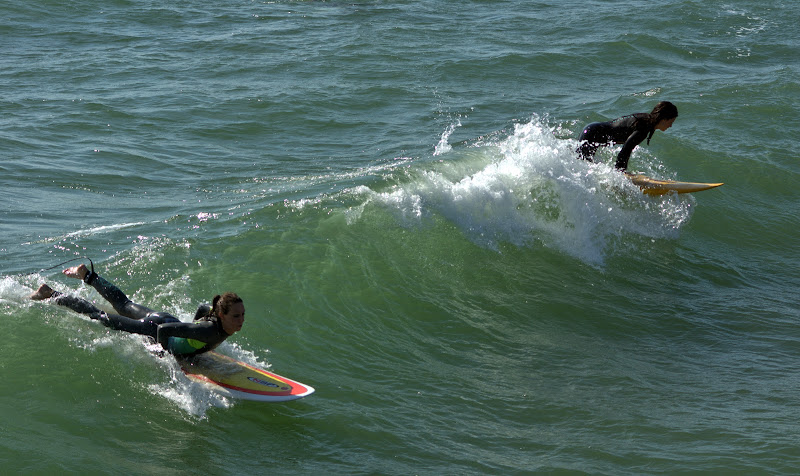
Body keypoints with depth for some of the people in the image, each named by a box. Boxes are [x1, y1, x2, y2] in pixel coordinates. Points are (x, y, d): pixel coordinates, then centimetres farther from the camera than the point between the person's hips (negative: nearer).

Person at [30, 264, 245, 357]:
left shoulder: (214, 315, -16)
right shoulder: (210, 330, -41)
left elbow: (203, 308, 7)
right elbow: (163, 330, -41)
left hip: (168, 320, 7)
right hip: (151, 331, -7)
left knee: (123, 305, 32)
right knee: (98, 316, 11)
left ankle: (87, 274, 51)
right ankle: (50, 294, 24)